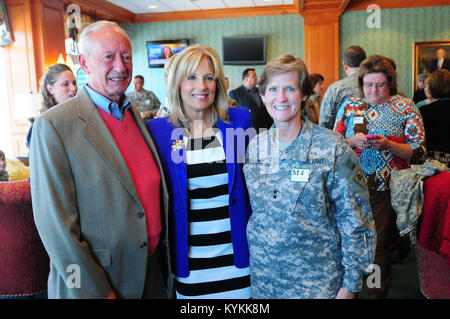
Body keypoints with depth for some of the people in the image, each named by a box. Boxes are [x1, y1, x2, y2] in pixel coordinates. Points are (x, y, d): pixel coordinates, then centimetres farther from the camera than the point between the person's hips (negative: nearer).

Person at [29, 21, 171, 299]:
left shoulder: (138, 116, 4)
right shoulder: (54, 126, -15)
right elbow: (55, 223, -17)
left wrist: (164, 256, 11)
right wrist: (96, 292, -15)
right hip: (91, 283, -5)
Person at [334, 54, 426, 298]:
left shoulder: (406, 107, 1)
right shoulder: (350, 105, 8)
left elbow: (418, 150, -2)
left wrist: (388, 145, -19)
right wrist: (353, 141, -12)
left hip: (386, 189, -2)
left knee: (381, 244, 7)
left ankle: (379, 292, 27)